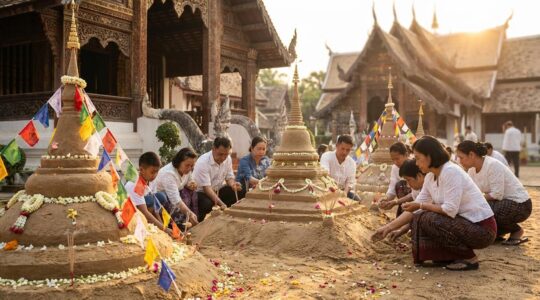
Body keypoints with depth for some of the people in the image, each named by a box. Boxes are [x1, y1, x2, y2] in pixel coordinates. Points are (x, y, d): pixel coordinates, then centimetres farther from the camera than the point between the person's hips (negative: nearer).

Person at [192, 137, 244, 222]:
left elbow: (229, 177, 6)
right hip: (201, 192, -6)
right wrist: (221, 204, -41)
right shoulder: (203, 162, -26)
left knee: (239, 193, -16)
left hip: (217, 190, 6)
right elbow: (206, 188, -30)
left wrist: (233, 184, -20)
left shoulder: (228, 159, -6)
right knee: (207, 204, -37)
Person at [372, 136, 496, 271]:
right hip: (463, 222, 8)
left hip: (482, 229, -8)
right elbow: (415, 209, 6)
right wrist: (389, 227, 1)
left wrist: (421, 205, -16)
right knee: (418, 219, 0)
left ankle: (469, 258, -7)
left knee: (429, 220, -22)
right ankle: (450, 256, 9)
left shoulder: (451, 171, -21)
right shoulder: (430, 178, 5)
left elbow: (450, 210, -27)